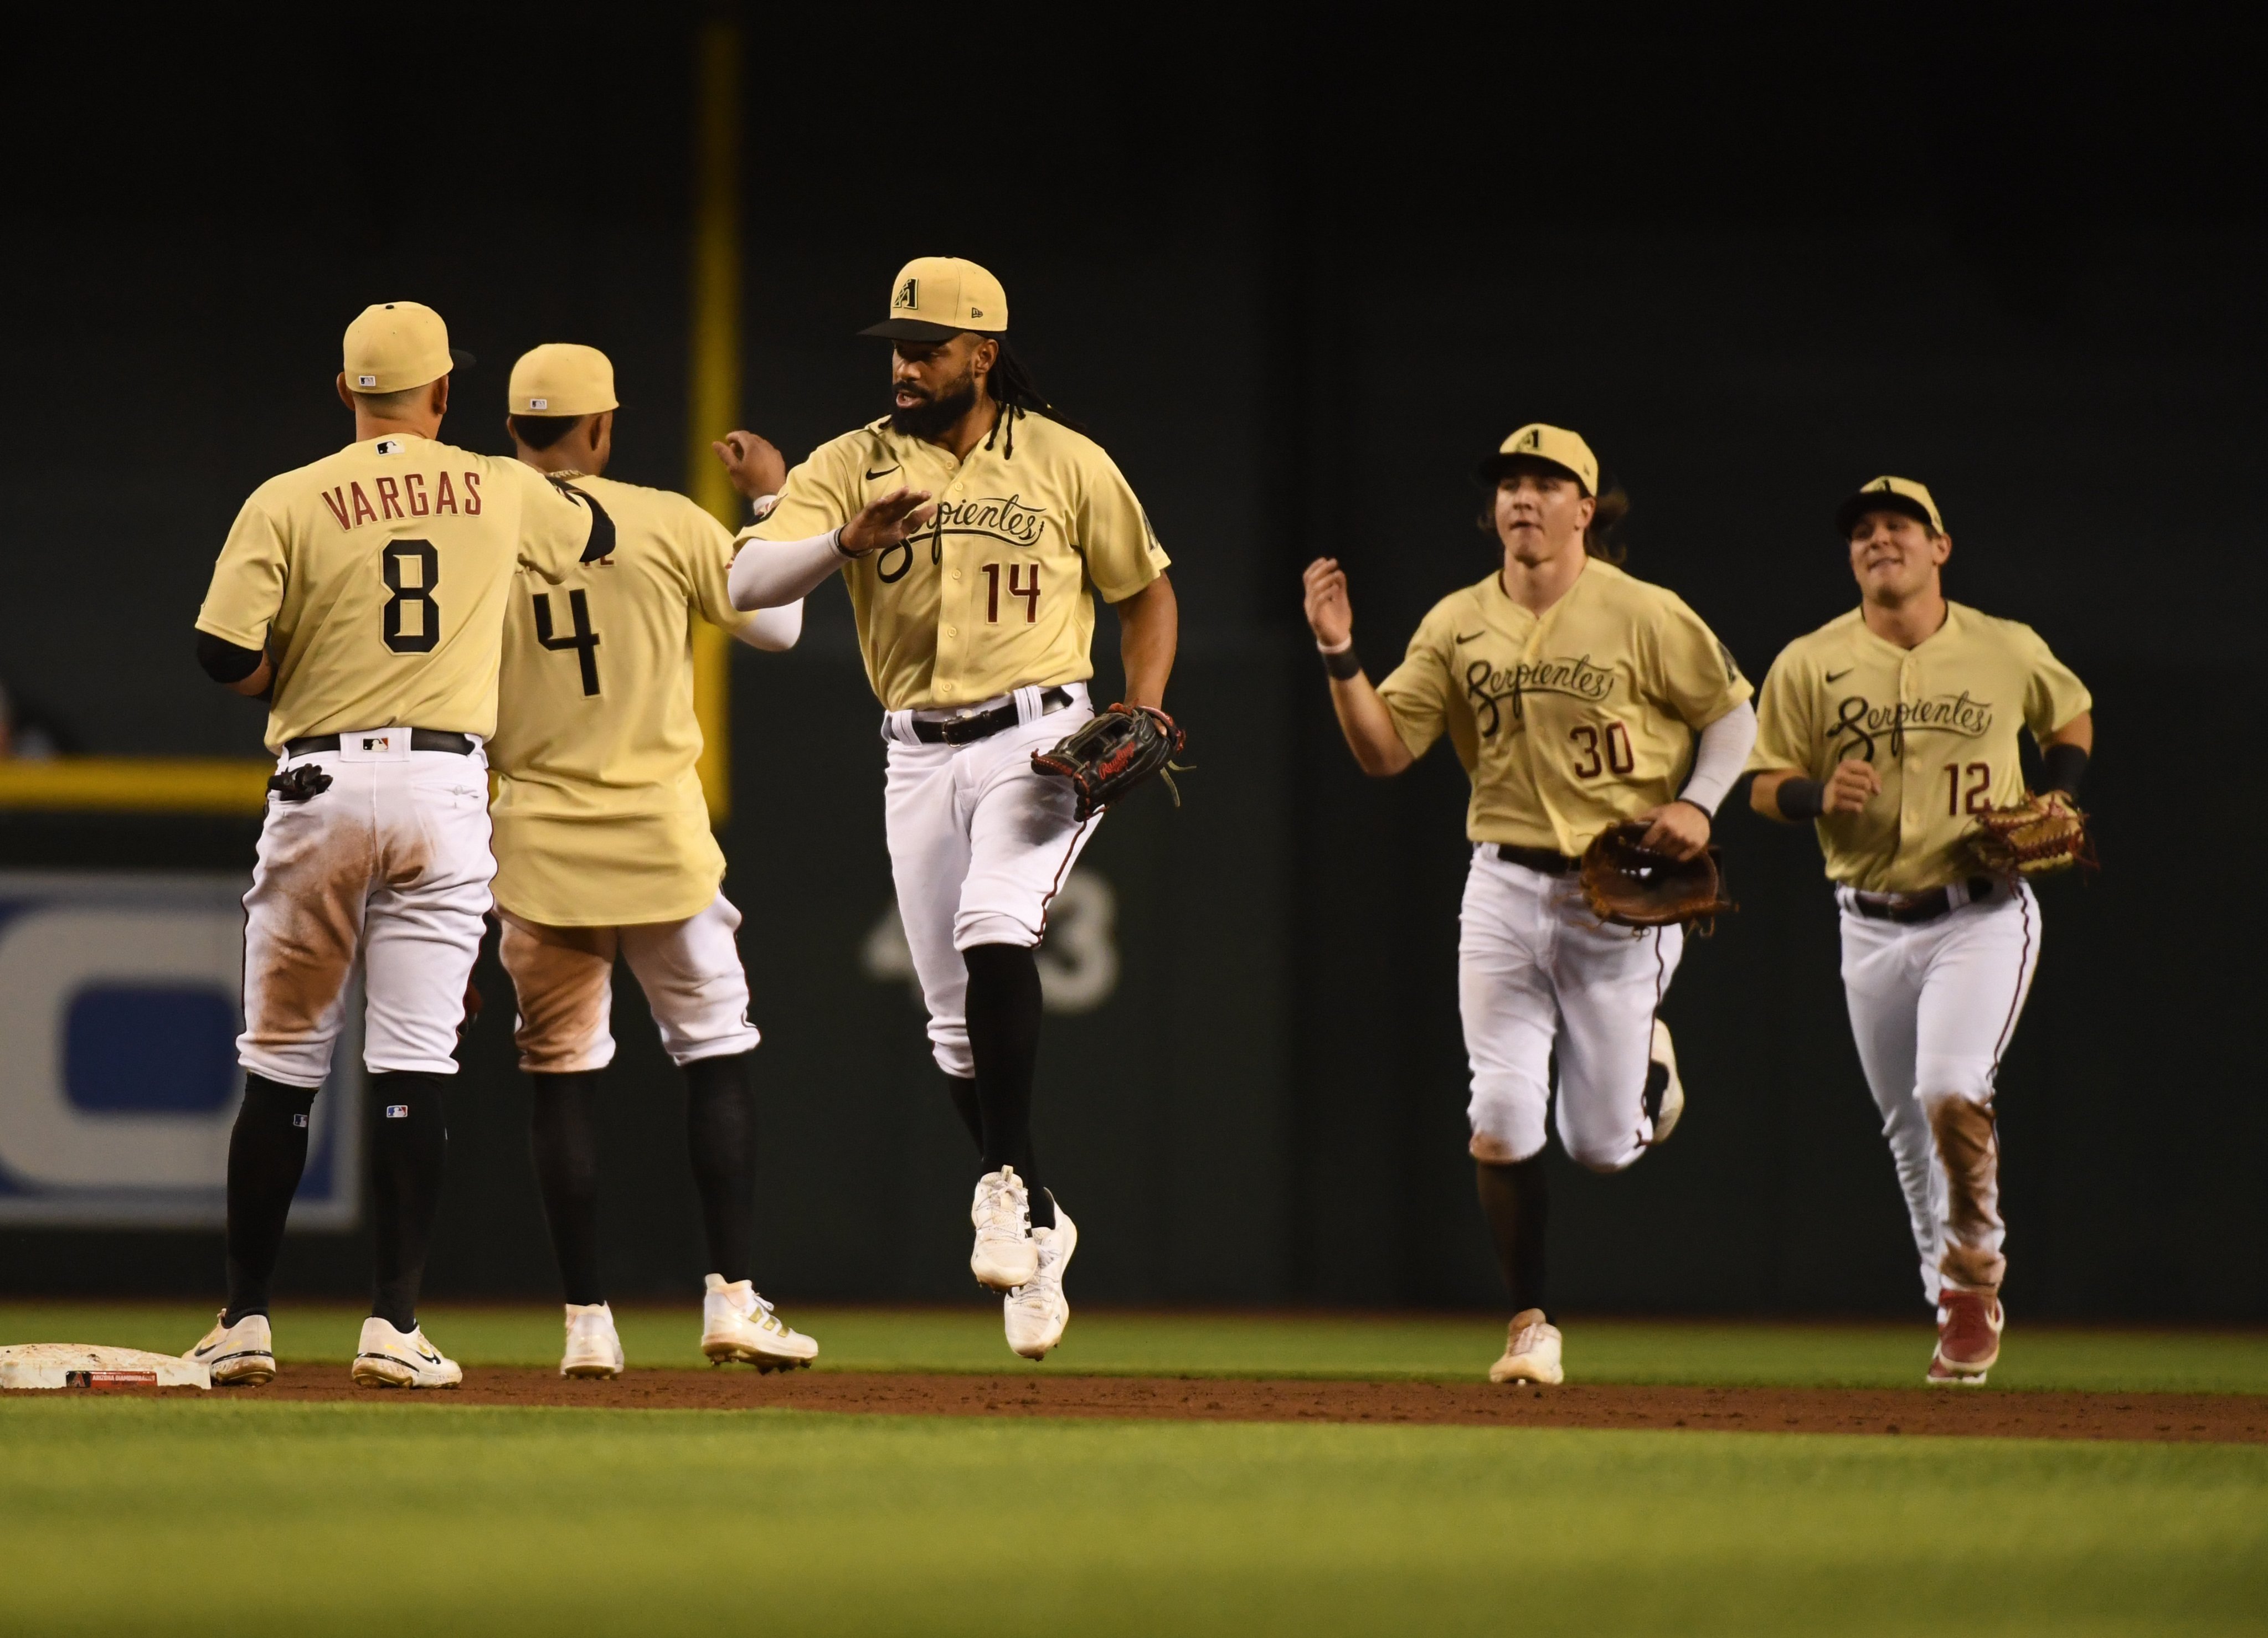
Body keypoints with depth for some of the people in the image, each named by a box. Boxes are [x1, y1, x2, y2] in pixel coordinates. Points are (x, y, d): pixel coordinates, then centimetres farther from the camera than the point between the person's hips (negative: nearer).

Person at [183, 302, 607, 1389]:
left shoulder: (288, 502, -1)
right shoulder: (503, 493, 7)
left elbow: (225, 655, -8)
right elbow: (596, 534, 28)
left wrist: (301, 683, 12)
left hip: (319, 781, -1)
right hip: (446, 785, 1)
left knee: (280, 1066, 8)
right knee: (414, 1070, -1)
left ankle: (244, 1321, 10)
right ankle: (395, 1328, -6)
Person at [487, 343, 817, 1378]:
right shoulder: (666, 524, -3)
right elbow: (778, 624, 9)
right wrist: (776, 501, 23)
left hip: (535, 845, 1)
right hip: (661, 838, -1)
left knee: (560, 1072, 9)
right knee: (717, 1054, 9)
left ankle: (586, 1322, 5)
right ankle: (732, 1299, 1)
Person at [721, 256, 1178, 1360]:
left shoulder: (1065, 464, 2)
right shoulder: (854, 466, 2)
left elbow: (1146, 590, 12)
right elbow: (748, 582, -10)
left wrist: (1144, 711, -4)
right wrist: (848, 540, -29)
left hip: (1041, 738, -3)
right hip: (921, 757, 3)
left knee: (994, 932, -28)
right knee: (955, 1021, 4)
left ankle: (1007, 1182, -20)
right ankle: (1035, 1228, 19)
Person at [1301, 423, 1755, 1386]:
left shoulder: (1643, 617, -7)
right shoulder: (1458, 624, 3)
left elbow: (1732, 714, 4)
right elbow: (1384, 751, 0)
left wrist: (1698, 804, -12)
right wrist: (1340, 656, -14)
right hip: (1504, 889, 2)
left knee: (1602, 1146, 3)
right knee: (1503, 1120, -7)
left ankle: (1646, 1063, 39)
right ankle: (1530, 1325, 5)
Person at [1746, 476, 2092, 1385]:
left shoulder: (2010, 652, 0)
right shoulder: (1808, 665, -1)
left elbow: (2073, 719, 19)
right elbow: (1765, 786, 3)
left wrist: (2058, 801, 0)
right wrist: (1821, 796, -19)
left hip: (1983, 917, -3)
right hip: (1872, 927, 3)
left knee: (1950, 1091, -23)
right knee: (1909, 1131, 10)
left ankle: (1976, 1269, 1)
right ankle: (1958, 1311, 26)